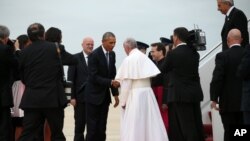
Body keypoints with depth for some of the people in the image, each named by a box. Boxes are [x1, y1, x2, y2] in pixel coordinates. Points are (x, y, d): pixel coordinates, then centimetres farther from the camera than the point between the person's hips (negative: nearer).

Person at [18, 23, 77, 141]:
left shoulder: (24, 52, 0)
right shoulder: (55, 48, -4)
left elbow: (22, 78, 7)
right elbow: (74, 61, 11)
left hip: (32, 99, 2)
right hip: (53, 97, -1)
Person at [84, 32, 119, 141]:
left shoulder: (112, 54, 6)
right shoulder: (94, 55, -15)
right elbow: (94, 77, -19)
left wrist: (115, 93, 8)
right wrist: (110, 82, -26)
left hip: (105, 95, 6)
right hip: (94, 95, -6)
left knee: (102, 127, 7)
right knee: (92, 127, -3)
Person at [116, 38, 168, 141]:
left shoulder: (128, 60, -8)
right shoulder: (145, 57, 11)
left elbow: (126, 82, -10)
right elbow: (153, 76, 10)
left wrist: (123, 101, -4)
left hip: (134, 95, -6)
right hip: (148, 93, 7)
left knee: (133, 126, -2)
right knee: (150, 123, 9)